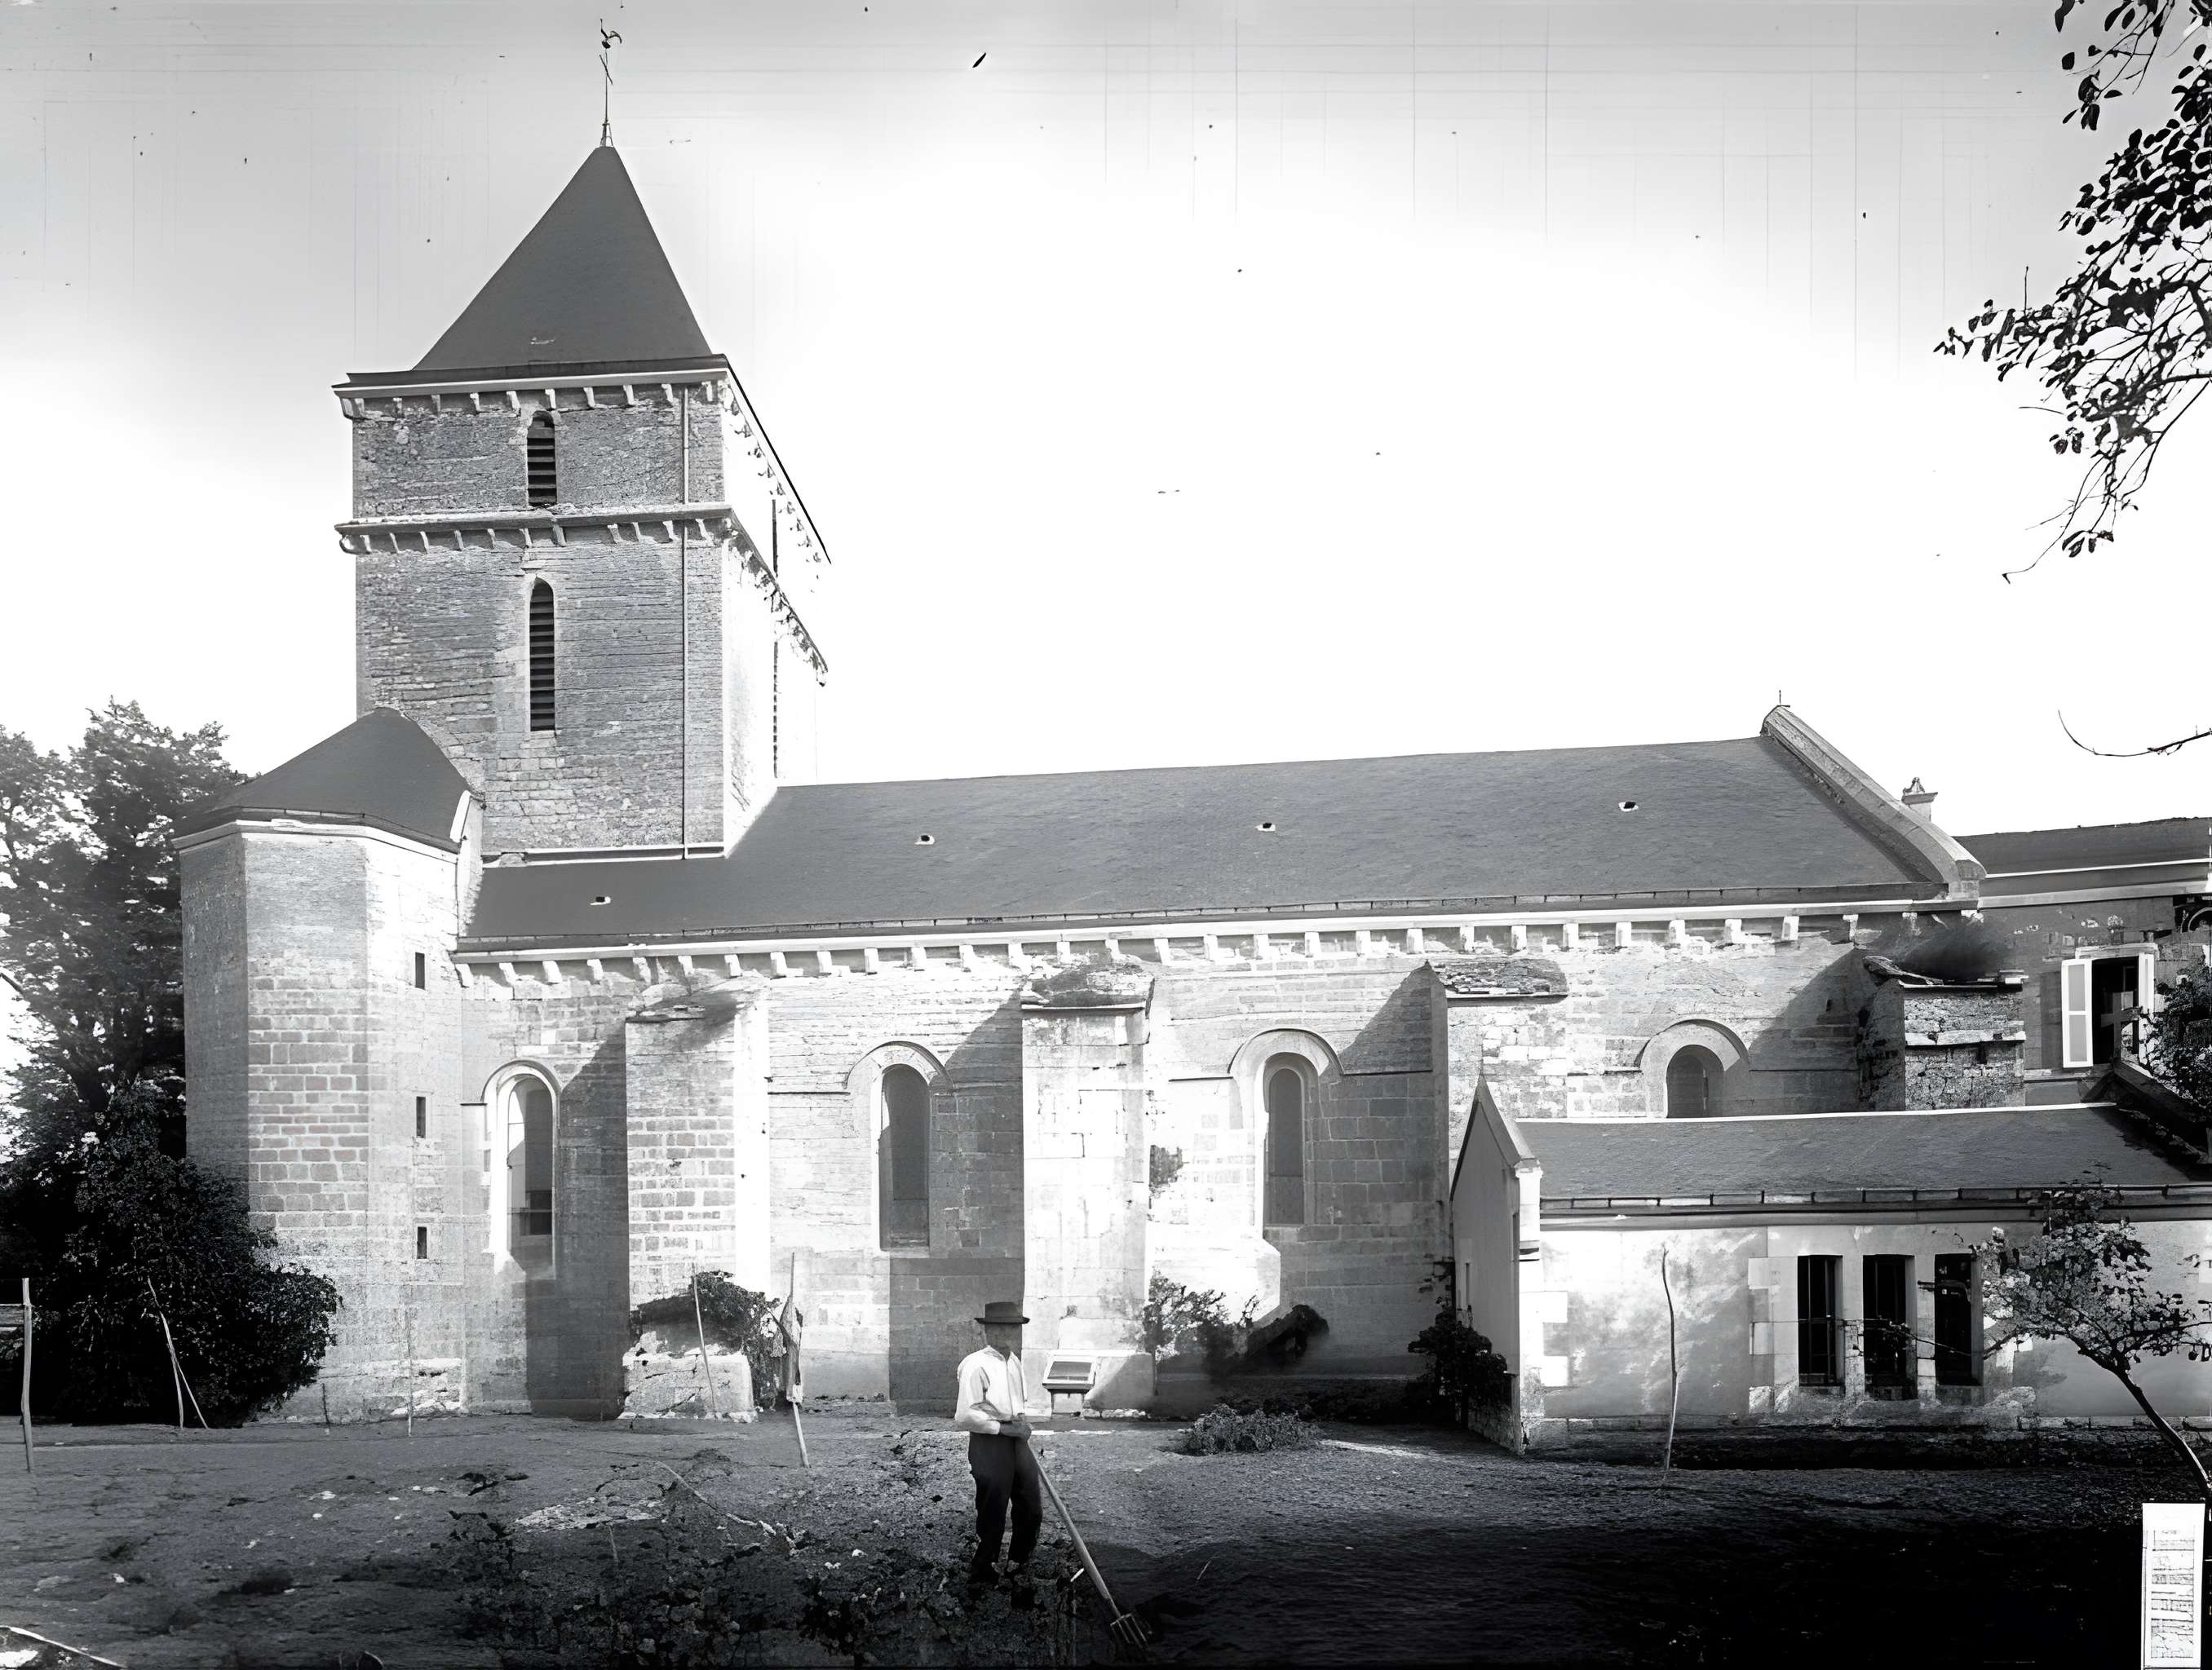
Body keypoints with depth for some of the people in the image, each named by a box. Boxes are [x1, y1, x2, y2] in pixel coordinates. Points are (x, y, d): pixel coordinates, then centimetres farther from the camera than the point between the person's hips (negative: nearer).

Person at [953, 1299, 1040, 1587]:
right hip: (989, 1445, -7)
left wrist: (1022, 1426, 5)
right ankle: (980, 1575, 23)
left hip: (1017, 1443, 8)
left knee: (1032, 1510, 12)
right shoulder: (975, 1365, -18)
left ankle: (1017, 1566, 34)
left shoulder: (1014, 1361, 9)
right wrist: (1004, 1428, -18)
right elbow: (964, 1417, -21)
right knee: (992, 1518, 3)